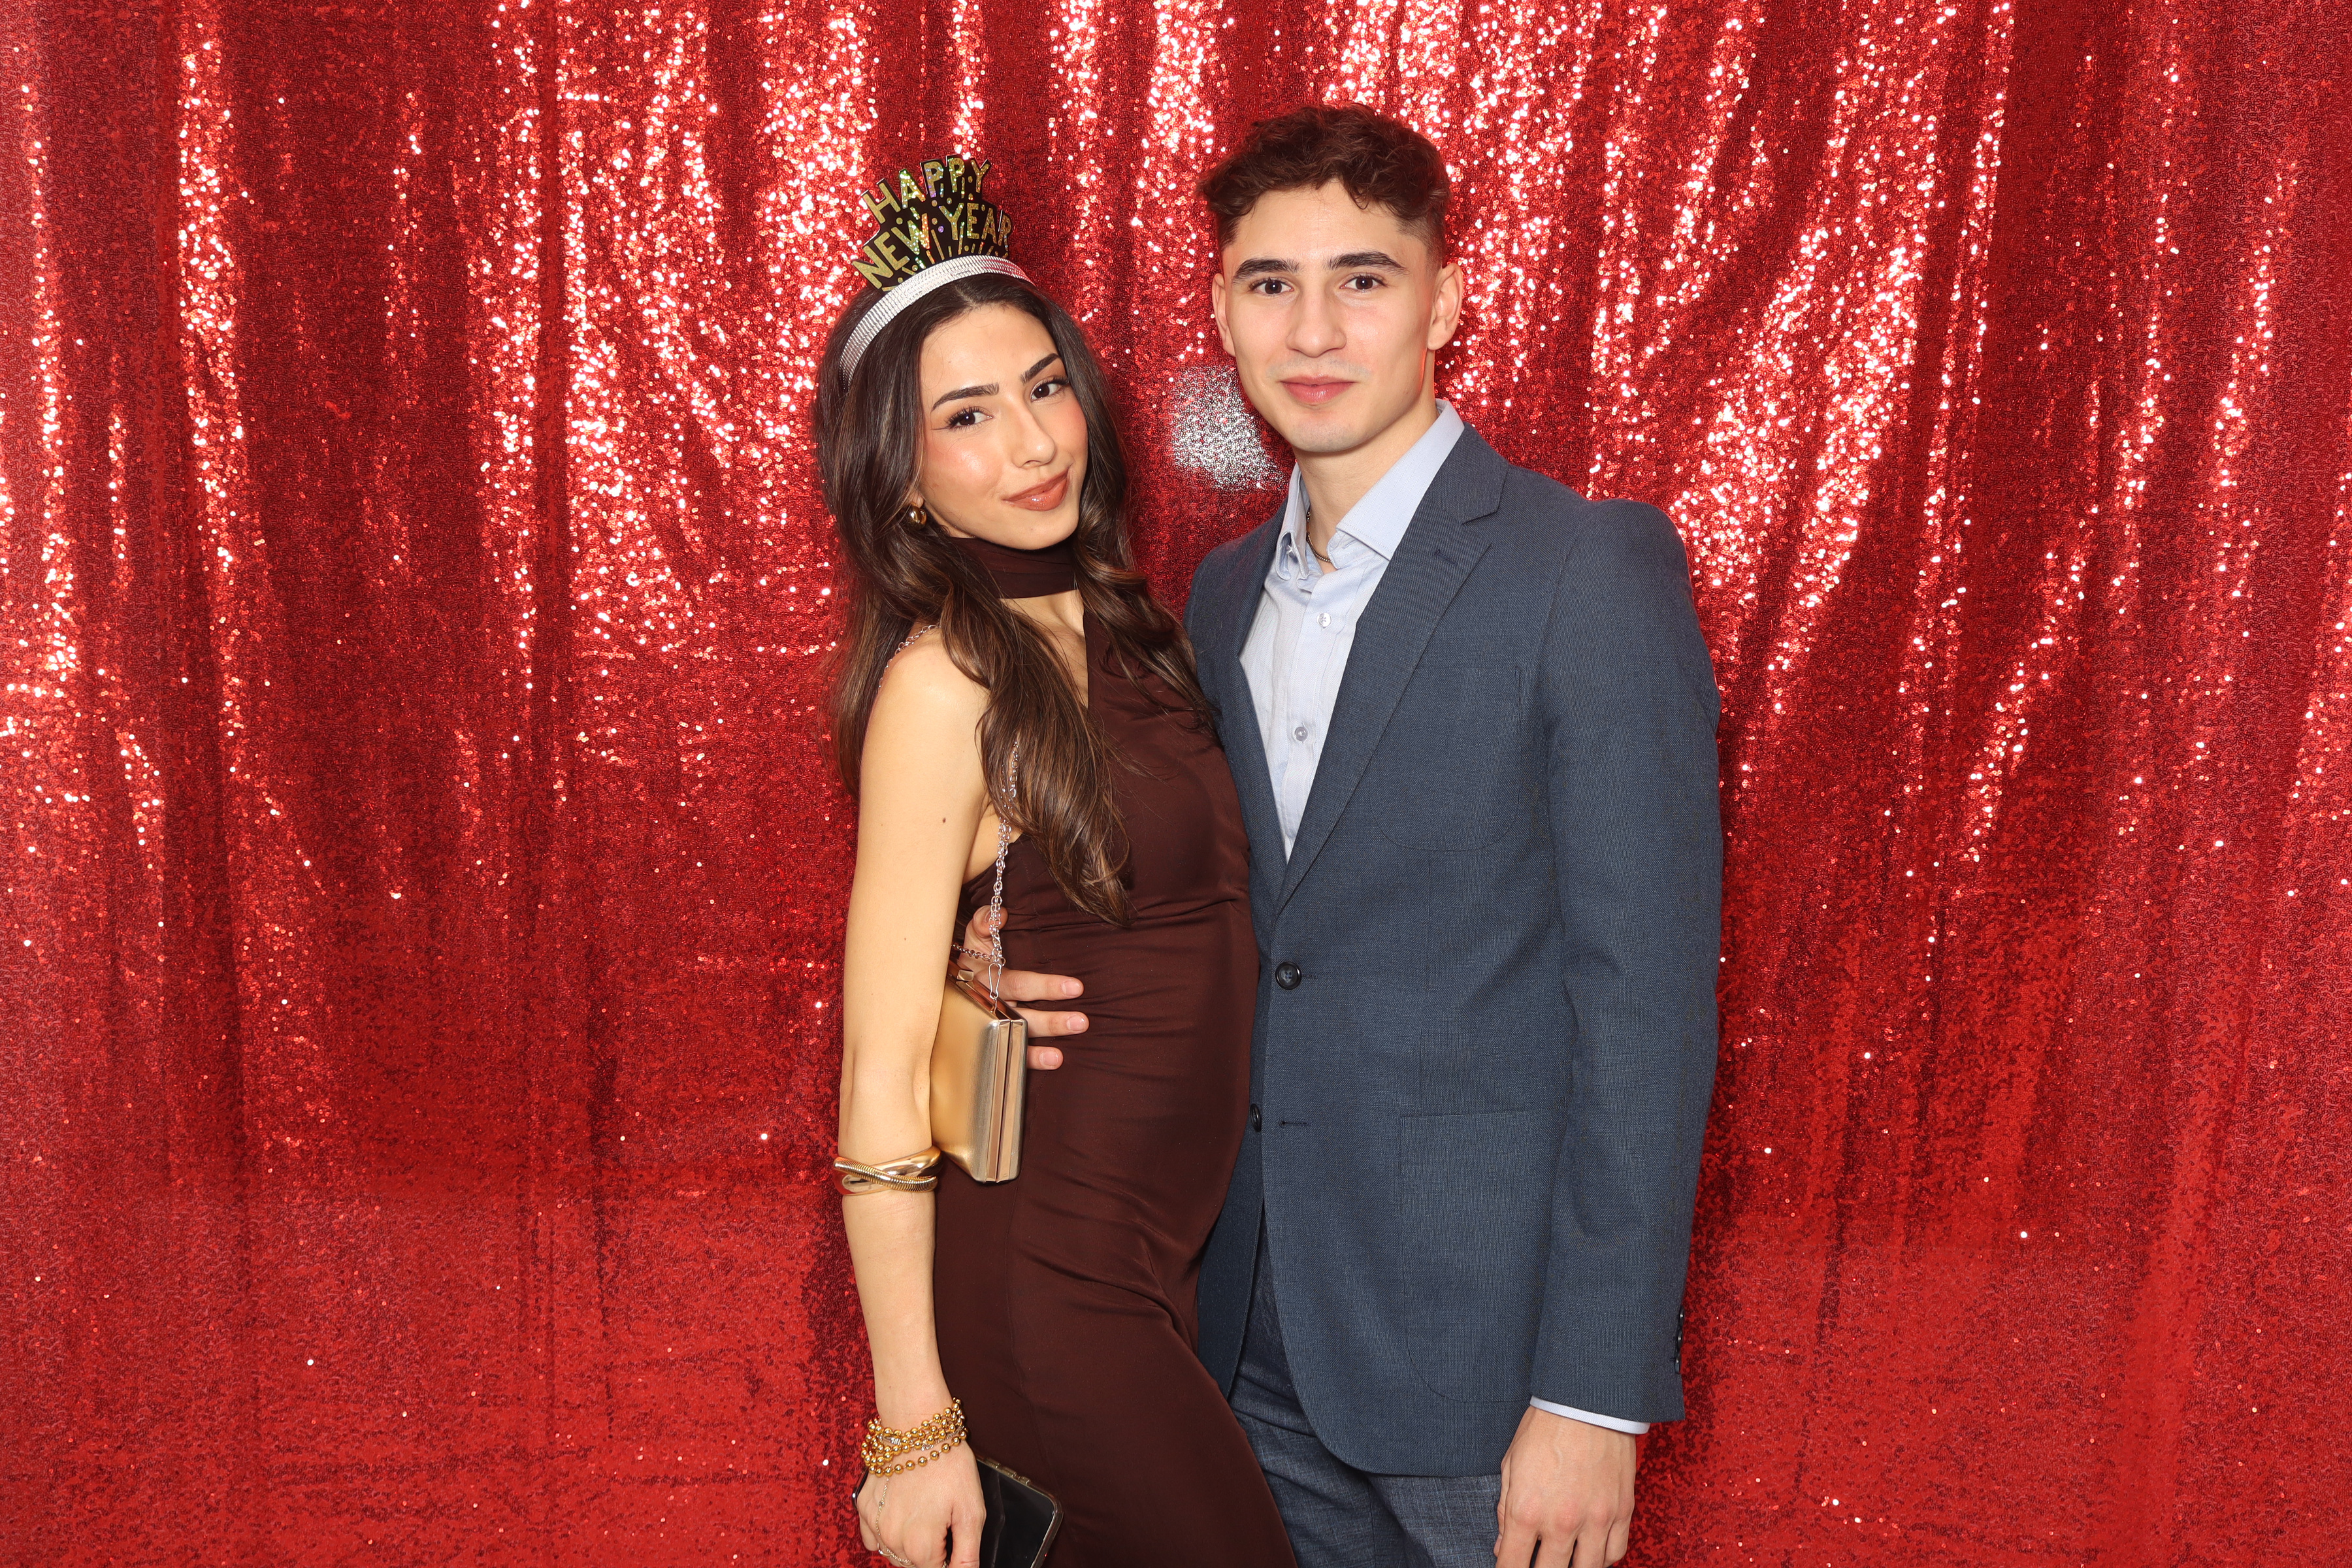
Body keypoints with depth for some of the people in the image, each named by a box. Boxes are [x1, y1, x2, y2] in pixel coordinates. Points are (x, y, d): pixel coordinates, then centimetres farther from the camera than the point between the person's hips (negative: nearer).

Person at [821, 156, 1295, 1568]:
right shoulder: (945, 679, -18)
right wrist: (914, 1431, -17)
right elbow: (881, 1091, -18)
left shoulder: (1113, 621, 6)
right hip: (1049, 1288, -7)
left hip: (1162, 1254, 7)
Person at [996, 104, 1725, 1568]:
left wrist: (1595, 1392, -17)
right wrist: (1048, 960, -5)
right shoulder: (1227, 593, 9)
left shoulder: (1594, 567, -12)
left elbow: (1645, 992, -16)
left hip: (1479, 1340, -6)